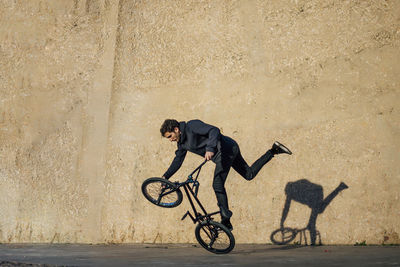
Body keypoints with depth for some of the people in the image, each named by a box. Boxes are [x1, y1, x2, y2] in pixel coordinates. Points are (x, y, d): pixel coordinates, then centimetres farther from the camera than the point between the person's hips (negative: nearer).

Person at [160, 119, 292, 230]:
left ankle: (226, 221, -15)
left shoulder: (191, 126, -15)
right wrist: (165, 177, 15)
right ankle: (274, 150, 19)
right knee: (249, 174, 15)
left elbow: (214, 131, -25)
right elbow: (177, 161, 22)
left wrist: (210, 149, -39)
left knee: (217, 184, -16)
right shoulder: (182, 143, 14)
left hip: (226, 149, -10)